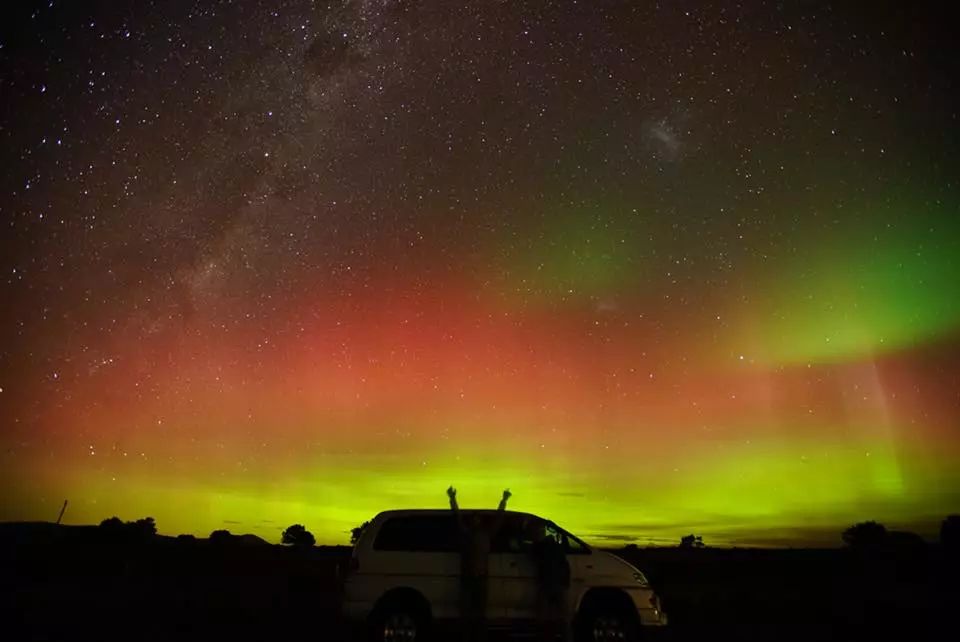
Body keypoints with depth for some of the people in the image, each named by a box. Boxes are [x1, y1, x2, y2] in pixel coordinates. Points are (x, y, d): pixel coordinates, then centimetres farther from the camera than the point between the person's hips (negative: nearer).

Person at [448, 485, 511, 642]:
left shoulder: (486, 534, 10)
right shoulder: (465, 533, 5)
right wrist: (452, 499, -13)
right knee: (466, 609, -1)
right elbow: (457, 516, -3)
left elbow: (498, 517, 9)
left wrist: (504, 500, 5)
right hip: (466, 577, -2)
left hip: (481, 577, 2)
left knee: (480, 609, 5)